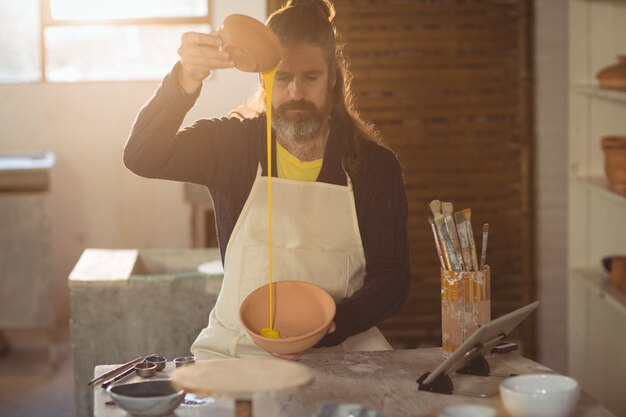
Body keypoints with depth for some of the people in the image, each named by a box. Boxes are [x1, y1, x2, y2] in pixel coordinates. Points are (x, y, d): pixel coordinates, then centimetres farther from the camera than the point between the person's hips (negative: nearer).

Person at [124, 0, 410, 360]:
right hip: (234, 345, 0)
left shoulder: (375, 164, 2)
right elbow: (141, 158, -14)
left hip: (342, 344, 1)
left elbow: (392, 279, 0)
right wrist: (185, 83, -32)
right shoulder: (231, 143, 2)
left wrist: (330, 326, -20)